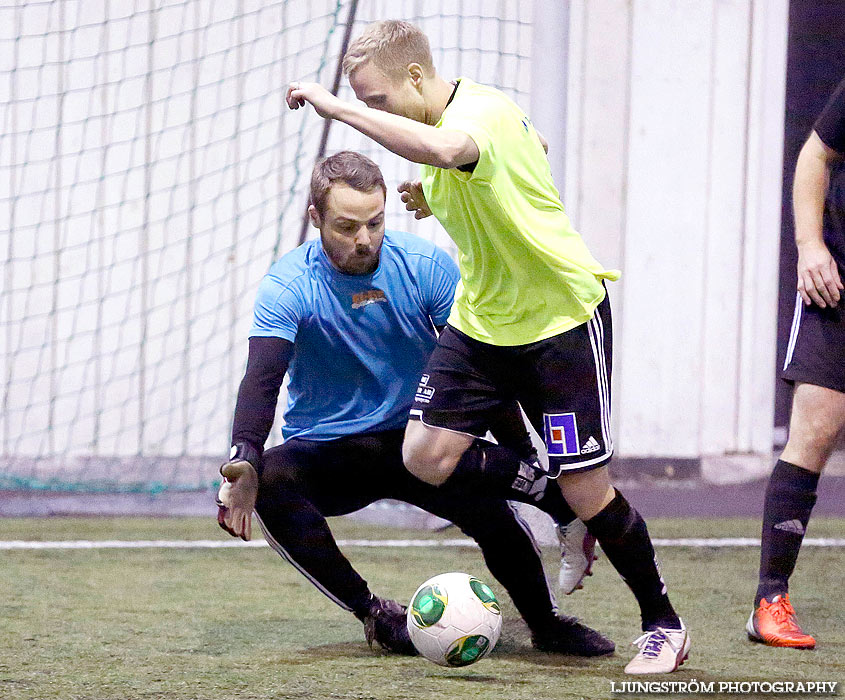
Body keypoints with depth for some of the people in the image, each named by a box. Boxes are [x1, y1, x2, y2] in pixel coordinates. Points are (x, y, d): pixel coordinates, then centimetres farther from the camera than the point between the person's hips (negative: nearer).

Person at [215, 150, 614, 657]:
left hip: (415, 440, 1)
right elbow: (262, 381, -25)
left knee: (484, 497, -30)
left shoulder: (425, 266, -7)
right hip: (324, 451, 0)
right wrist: (245, 461, -44)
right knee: (270, 482, -33)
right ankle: (374, 614, -17)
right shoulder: (289, 286, -12)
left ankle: (546, 623, -3)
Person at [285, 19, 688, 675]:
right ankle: (556, 497, 15)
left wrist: (336, 107, -46)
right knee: (426, 456, -8)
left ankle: (664, 626, 16)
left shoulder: (480, 110, -26)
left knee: (588, 491, -4)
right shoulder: (438, 121, 1)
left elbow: (442, 149, -53)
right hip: (481, 319, 8)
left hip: (563, 319, -8)